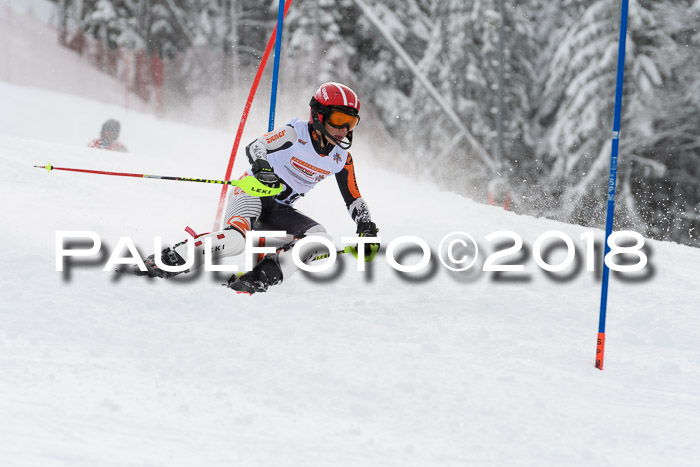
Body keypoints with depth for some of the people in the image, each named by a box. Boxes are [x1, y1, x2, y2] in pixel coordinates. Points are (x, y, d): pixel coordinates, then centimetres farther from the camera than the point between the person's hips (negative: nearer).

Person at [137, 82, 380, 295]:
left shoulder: (341, 158, 4)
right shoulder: (297, 132, -13)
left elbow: (354, 199, 13)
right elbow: (255, 146, -26)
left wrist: (367, 228, -4)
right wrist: (262, 168, -48)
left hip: (279, 210, 7)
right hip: (253, 192, -7)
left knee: (319, 239, -18)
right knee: (236, 239, -34)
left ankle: (257, 279, -24)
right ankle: (165, 259, -22)